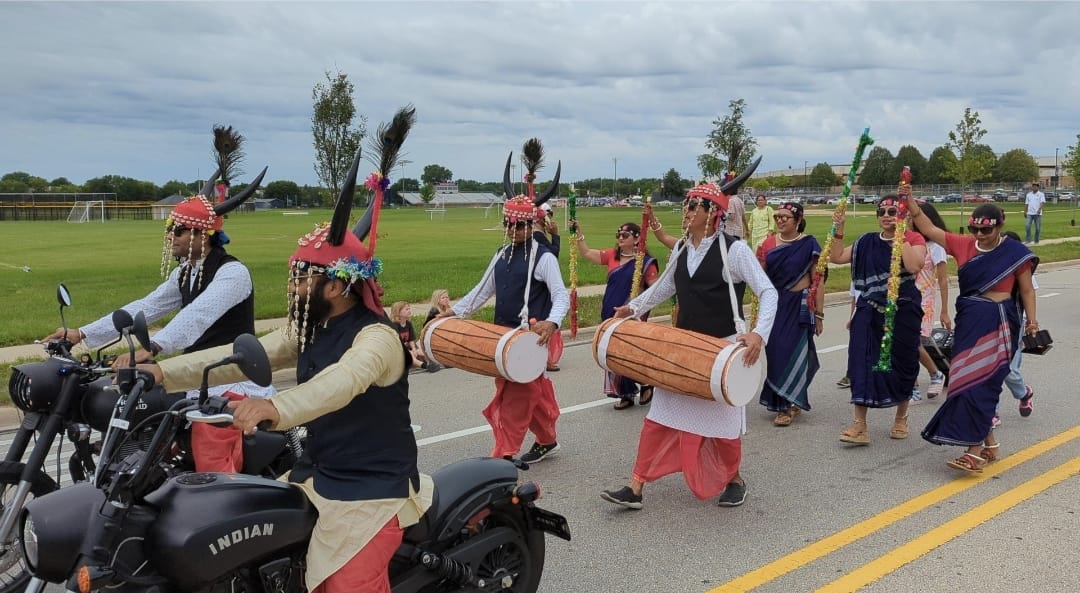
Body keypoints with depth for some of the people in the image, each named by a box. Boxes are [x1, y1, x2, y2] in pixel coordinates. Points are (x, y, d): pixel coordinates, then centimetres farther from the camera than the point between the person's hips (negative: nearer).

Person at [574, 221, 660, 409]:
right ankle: (626, 394, 23)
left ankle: (646, 384, 23)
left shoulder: (645, 261, -7)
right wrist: (578, 232, 0)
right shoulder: (612, 256, 8)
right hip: (610, 314, 6)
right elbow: (586, 253, 8)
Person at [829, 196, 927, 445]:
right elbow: (836, 257, 10)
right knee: (862, 361, -7)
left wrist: (901, 236, -19)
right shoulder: (868, 242, 10)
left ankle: (901, 418, 31)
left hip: (903, 312, -3)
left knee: (902, 363, 9)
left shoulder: (914, 239, -3)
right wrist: (839, 230, 0)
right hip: (870, 312, 3)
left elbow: (913, 266, -21)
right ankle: (859, 425, -5)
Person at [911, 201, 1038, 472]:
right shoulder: (963, 245, 6)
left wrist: (1031, 320, -8)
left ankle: (975, 449, -8)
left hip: (998, 326, -5)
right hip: (968, 322, 5)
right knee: (967, 381, 7)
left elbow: (1026, 290, 2)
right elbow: (928, 228, 5)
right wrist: (909, 201, -5)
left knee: (981, 382, -11)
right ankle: (989, 443, 20)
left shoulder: (1015, 252, -4)